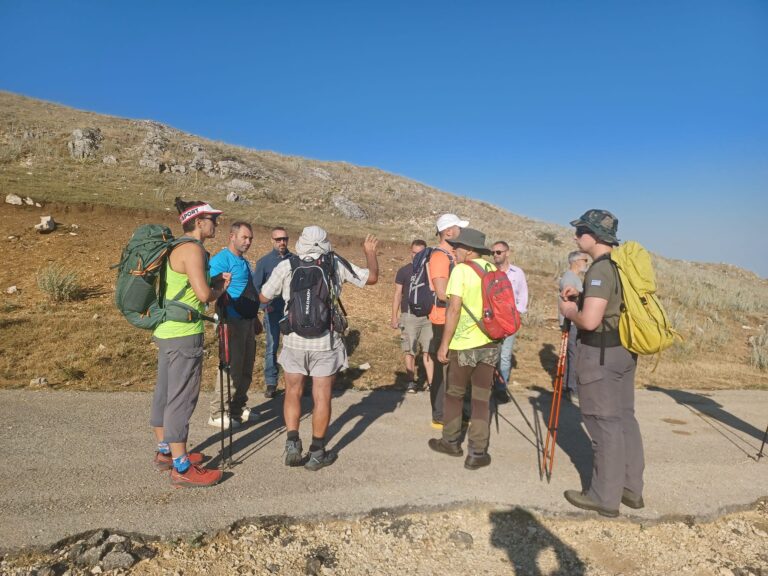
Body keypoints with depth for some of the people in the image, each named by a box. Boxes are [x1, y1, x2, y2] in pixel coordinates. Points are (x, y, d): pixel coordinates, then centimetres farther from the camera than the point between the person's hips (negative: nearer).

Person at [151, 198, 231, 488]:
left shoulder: (178, 248, 15)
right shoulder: (192, 249, -15)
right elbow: (204, 294, -22)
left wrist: (215, 282, 9)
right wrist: (220, 289, -2)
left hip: (166, 330, 10)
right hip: (184, 334, -10)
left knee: (165, 393, 17)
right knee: (182, 399, -5)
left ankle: (165, 452, 30)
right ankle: (181, 469, 3)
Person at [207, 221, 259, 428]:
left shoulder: (244, 262, 17)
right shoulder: (221, 259, -10)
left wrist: (255, 317, 25)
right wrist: (224, 299, -40)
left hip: (248, 321, 9)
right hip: (233, 321, -9)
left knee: (246, 368, 15)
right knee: (231, 367, -6)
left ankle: (239, 407, 27)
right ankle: (218, 414, 5)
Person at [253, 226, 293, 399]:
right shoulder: (264, 261, 1)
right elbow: (256, 286, 1)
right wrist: (264, 305, -10)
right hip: (273, 311, -1)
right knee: (272, 347, 4)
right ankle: (270, 383, 13)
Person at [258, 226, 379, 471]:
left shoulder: (286, 266, -4)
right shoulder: (337, 265, -3)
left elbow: (264, 297, 5)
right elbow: (372, 277, 8)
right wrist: (370, 253, 25)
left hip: (294, 341, 1)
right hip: (326, 342, 0)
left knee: (293, 392, 18)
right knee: (322, 397, 9)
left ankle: (293, 445, 10)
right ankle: (317, 454, 18)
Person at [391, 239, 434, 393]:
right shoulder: (404, 271, 2)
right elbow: (397, 295, 5)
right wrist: (394, 317, 0)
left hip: (428, 316, 1)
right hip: (409, 316, -1)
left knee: (428, 351, 0)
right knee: (410, 351, 3)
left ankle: (431, 382, 2)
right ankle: (411, 382, 11)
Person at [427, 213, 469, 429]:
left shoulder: (452, 255, 14)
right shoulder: (439, 256, -16)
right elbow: (443, 293, -24)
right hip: (444, 320, -10)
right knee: (443, 368, -1)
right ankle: (440, 417, 9)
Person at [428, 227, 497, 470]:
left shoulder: (461, 270, -10)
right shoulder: (493, 269, 8)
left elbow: (454, 308, -16)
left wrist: (444, 344, -11)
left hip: (464, 344, -5)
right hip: (489, 343, 5)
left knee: (454, 395, 15)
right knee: (482, 399, 9)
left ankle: (451, 442, 29)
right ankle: (477, 453, 11)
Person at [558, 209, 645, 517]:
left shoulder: (600, 269, -20)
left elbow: (590, 320, -27)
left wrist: (568, 310, -8)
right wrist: (581, 296, 13)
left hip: (599, 353, -10)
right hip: (624, 350, 10)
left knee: (604, 424, -1)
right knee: (624, 419, 15)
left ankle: (605, 497, 11)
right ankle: (631, 489, 26)